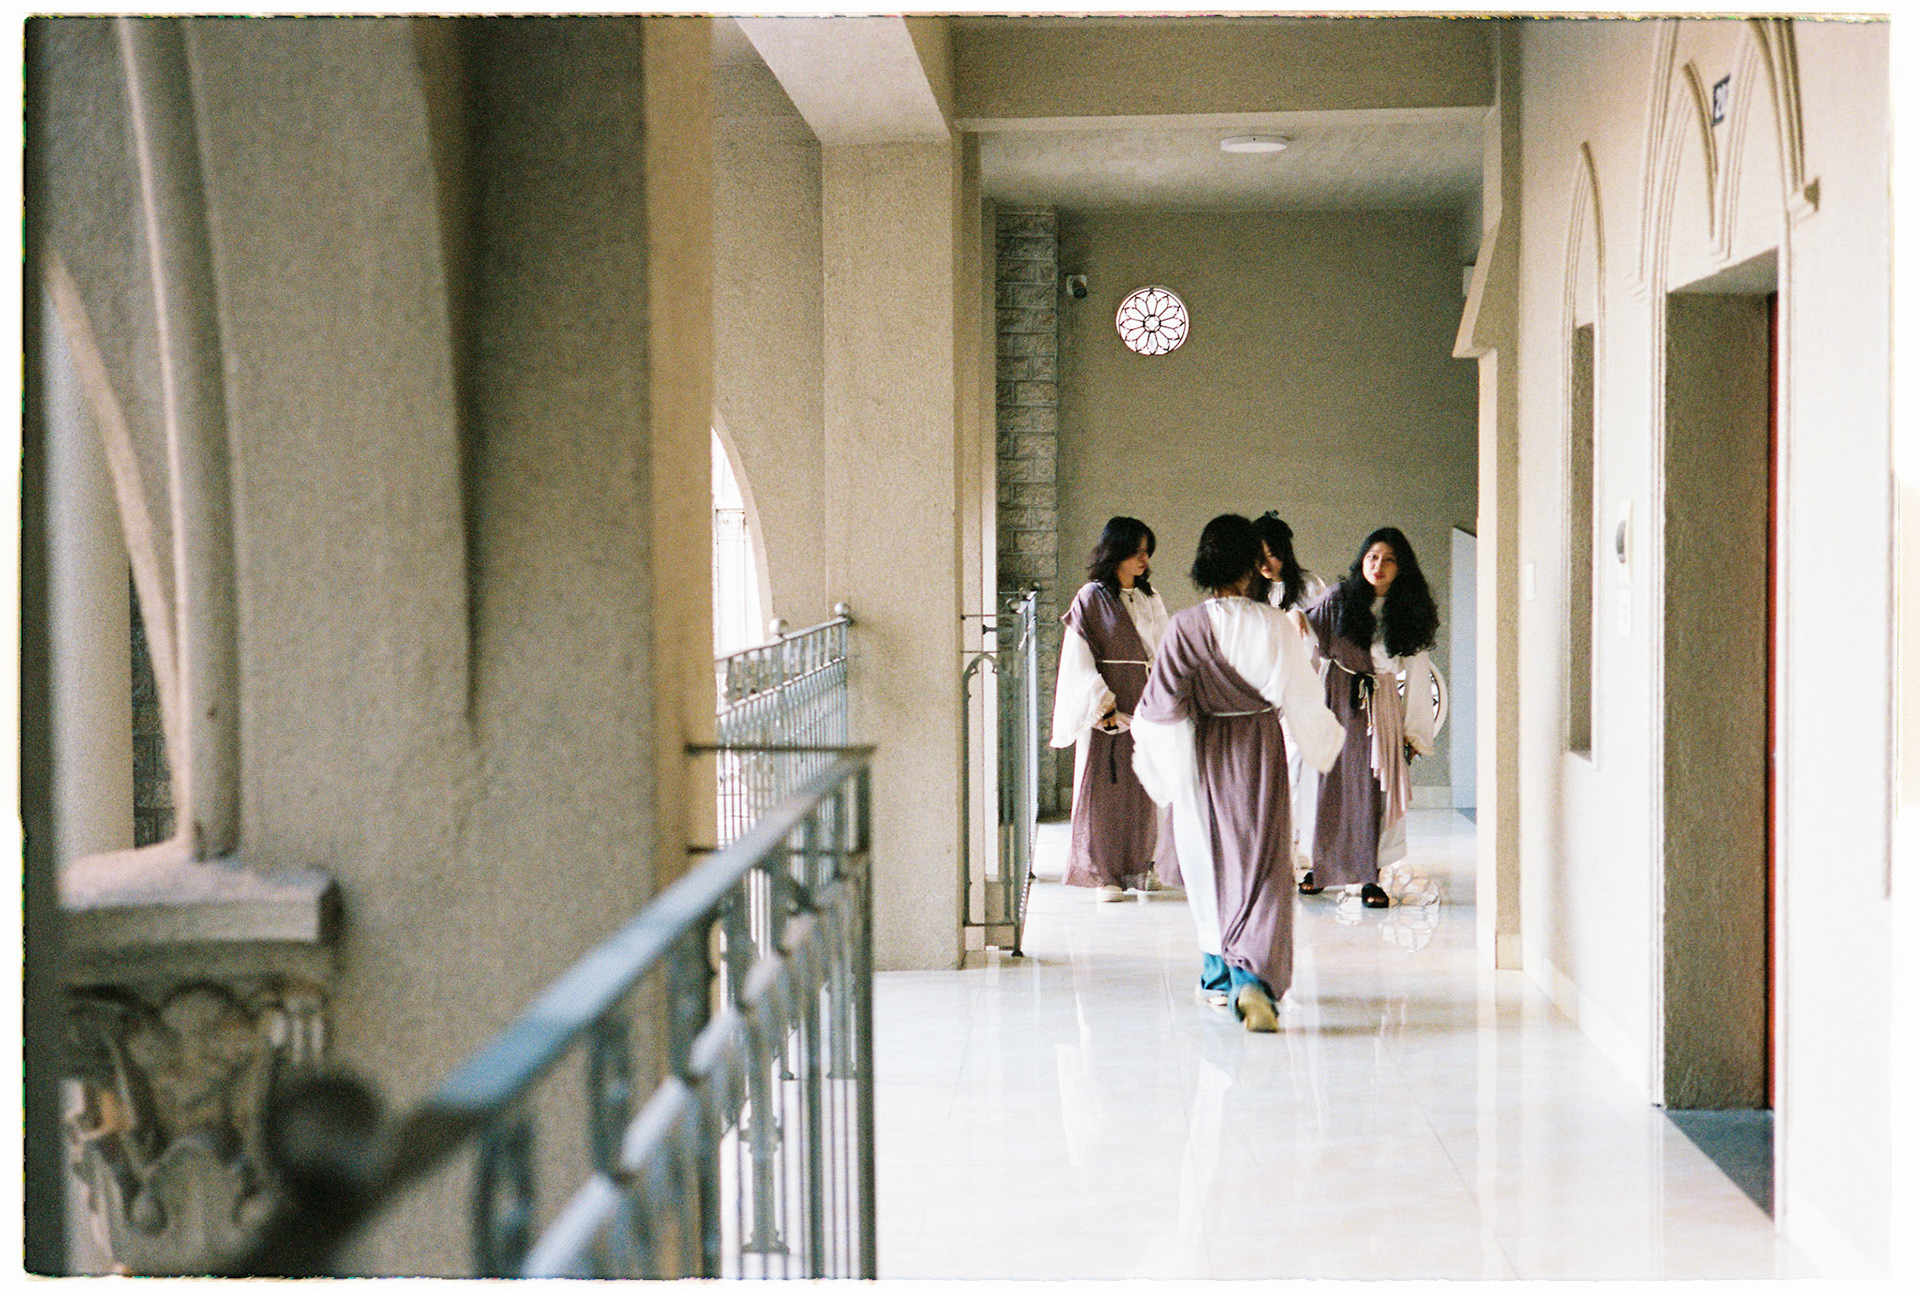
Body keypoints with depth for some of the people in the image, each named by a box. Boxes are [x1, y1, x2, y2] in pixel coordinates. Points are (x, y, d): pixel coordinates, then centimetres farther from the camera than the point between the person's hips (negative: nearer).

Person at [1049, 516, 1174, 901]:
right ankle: (1104, 875, 1)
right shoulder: (1092, 598, -3)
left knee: (1144, 789, 6)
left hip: (1145, 707, 5)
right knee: (1104, 787, -3)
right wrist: (1104, 704, -15)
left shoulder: (1150, 599, 14)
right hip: (1106, 708, -5)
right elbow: (1080, 659, -7)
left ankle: (1139, 868, 15)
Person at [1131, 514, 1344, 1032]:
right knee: (1263, 867, 0)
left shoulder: (1185, 626, -10)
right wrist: (1328, 738, 16)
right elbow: (1300, 698, -2)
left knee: (1211, 865, 16)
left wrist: (1143, 737, 11)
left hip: (1202, 755, 1)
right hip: (1259, 751, -1)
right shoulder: (1274, 625, -10)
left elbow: (1165, 702, -8)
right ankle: (1253, 979, -18)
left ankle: (1219, 978, 29)